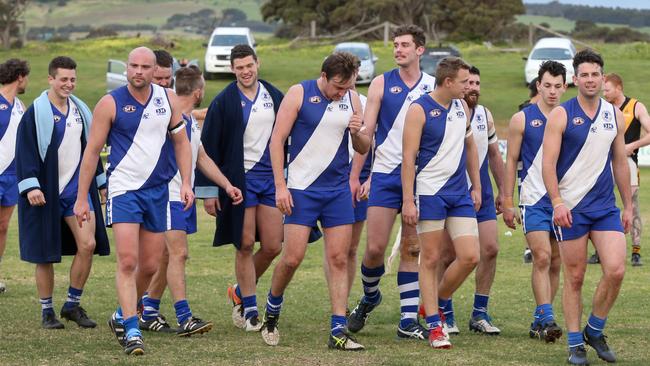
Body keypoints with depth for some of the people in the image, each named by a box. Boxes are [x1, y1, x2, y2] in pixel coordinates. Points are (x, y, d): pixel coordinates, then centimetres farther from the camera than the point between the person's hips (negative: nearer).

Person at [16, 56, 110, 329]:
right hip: (46, 193, -5)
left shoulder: (80, 111, 11)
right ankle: (47, 312, 13)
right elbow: (25, 152, -12)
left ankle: (73, 304, 7)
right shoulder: (36, 113, -8)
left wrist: (101, 182, 22)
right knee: (45, 255, 1)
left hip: (78, 189, 5)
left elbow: (91, 149, 21)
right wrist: (30, 186, -22)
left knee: (88, 245, -8)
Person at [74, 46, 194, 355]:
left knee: (150, 266, 8)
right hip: (123, 188, -4)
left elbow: (181, 142, 12)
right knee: (127, 261, -15)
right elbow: (92, 151, -2)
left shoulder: (168, 99, 3)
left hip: (158, 190, 4)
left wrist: (186, 182, 1)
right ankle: (131, 331, -13)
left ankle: (122, 315, 30)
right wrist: (81, 198, -3)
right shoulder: (110, 103, -7)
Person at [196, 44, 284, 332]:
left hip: (271, 178, 4)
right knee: (245, 245, -2)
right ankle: (249, 309, 7)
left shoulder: (275, 97, 7)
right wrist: (208, 191, -6)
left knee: (273, 247, 2)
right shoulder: (223, 102, -4)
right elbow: (209, 148, -3)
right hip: (239, 179, -4)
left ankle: (241, 291, 25)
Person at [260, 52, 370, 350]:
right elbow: (277, 140, -5)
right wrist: (280, 186, -11)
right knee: (292, 257, -6)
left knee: (339, 260, -1)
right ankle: (272, 311, 20)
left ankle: (339, 331, 0)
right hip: (302, 189, -4)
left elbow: (363, 149, 13)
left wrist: (357, 132, -10)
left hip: (338, 190, 4)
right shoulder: (299, 94, -6)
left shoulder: (352, 100, 7)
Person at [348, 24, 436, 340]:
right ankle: (370, 297, 24)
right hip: (385, 175, -1)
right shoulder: (381, 84, 2)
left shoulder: (434, 87, 6)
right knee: (375, 248, -4)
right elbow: (366, 131, 1)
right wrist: (354, 175, -5)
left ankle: (408, 320, 5)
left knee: (412, 249, 3)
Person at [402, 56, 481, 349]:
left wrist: (476, 186, 19)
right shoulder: (419, 110, -10)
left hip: (460, 193, 6)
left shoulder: (462, 107, 10)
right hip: (430, 193, -6)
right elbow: (409, 156, -12)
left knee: (470, 257, -3)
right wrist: (408, 201, -16)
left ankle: (435, 304, 19)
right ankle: (434, 327, 6)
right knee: (431, 259, -1)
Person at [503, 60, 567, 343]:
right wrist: (507, 203, -1)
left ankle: (539, 320, 15)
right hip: (534, 200, -3)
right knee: (542, 258, -16)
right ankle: (547, 319, -19)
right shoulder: (522, 119, 0)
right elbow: (511, 161, 3)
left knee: (555, 263, 6)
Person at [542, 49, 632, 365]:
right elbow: (548, 162, -8)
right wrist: (557, 202, -18)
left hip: (606, 207, 4)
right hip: (571, 208, -4)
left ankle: (594, 331, 11)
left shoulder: (615, 116, 10)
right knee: (574, 277, 1)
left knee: (616, 270, -10)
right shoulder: (561, 115, -4)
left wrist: (628, 205, 15)